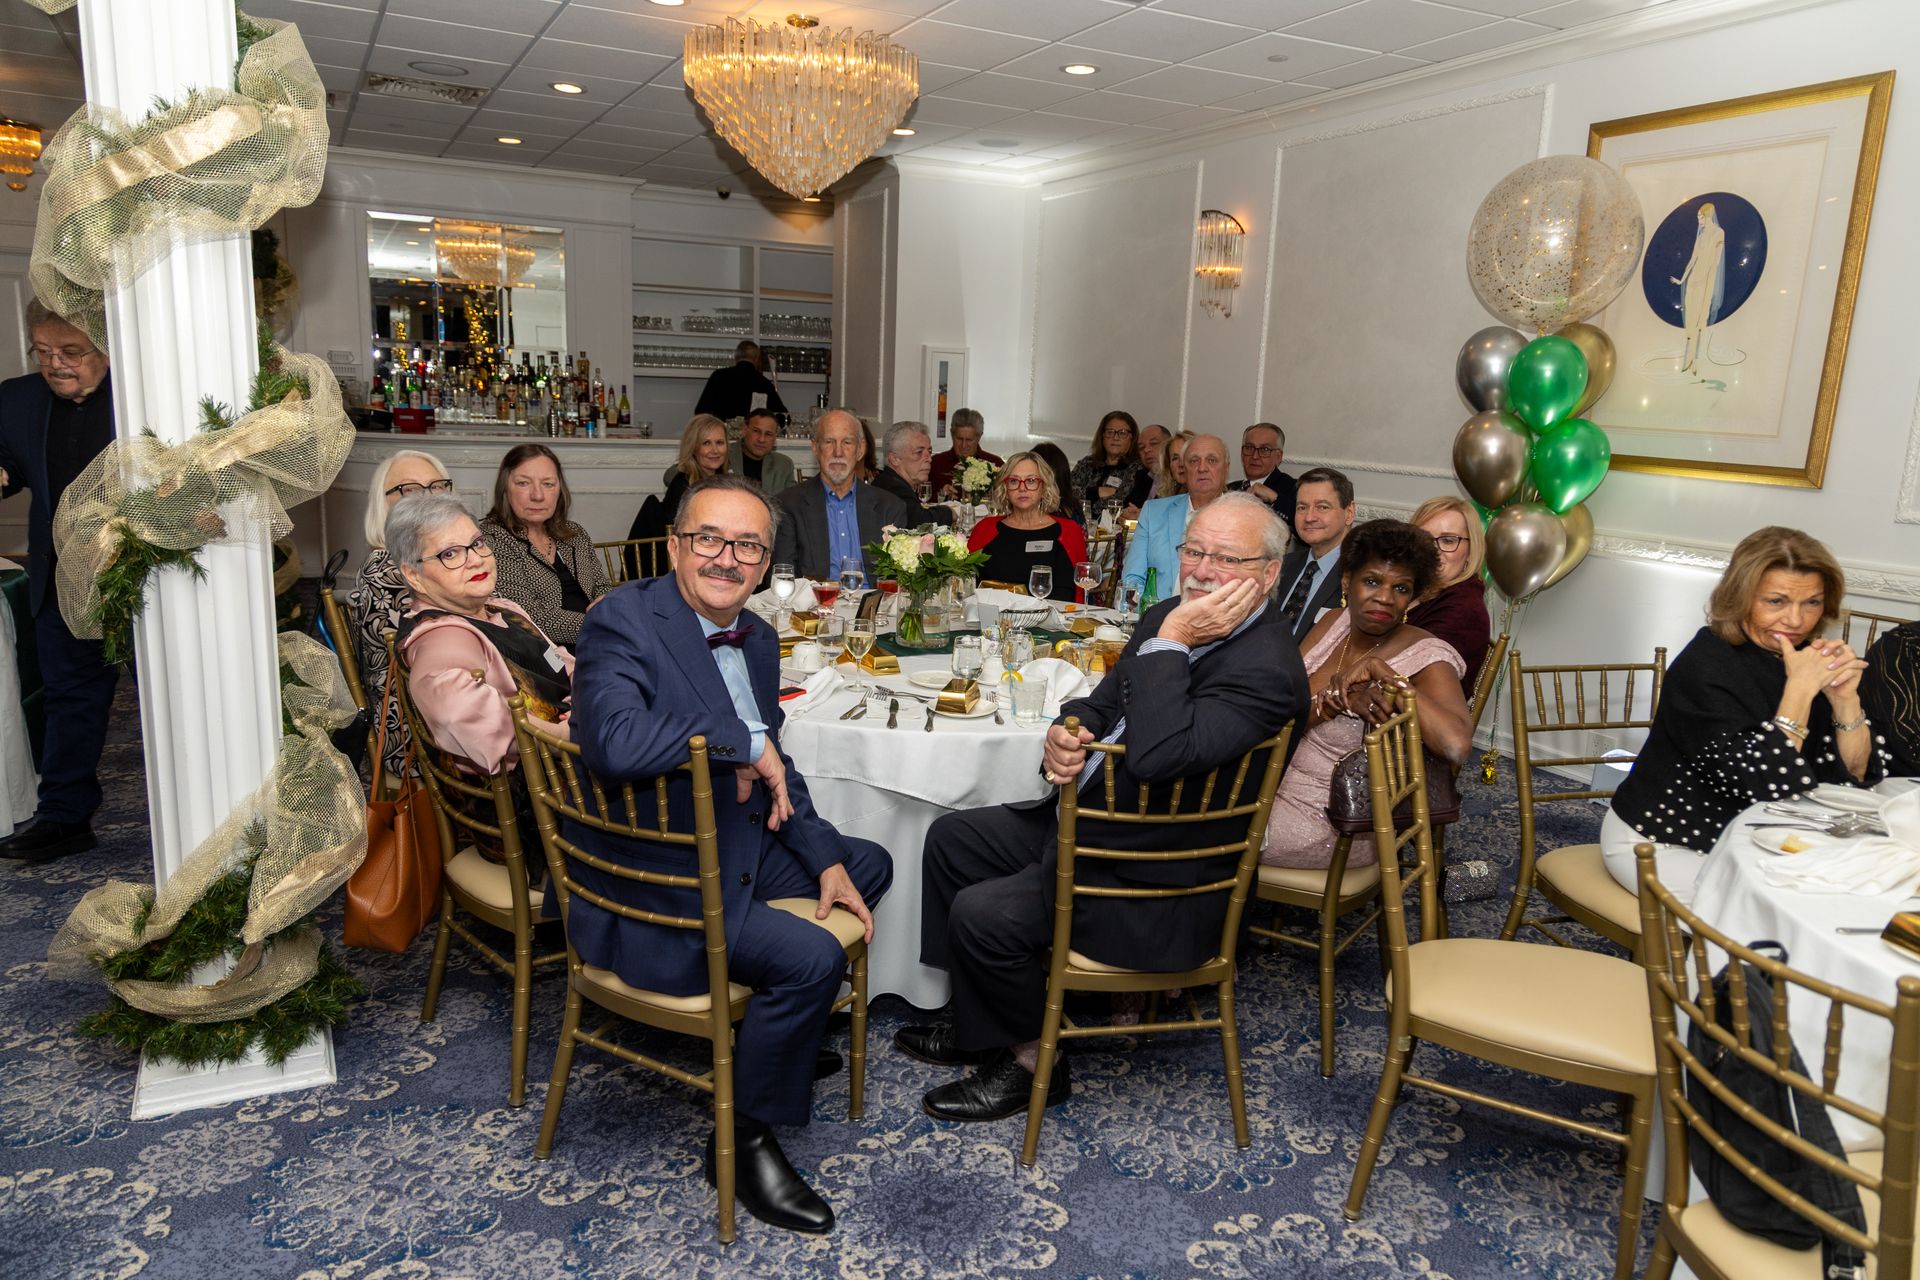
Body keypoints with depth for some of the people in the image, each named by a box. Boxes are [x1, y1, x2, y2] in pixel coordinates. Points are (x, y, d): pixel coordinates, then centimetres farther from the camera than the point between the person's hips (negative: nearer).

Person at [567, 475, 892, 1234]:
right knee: (812, 959, -22)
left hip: (733, 847, 10)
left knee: (869, 865, 18)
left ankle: (774, 1040, 33)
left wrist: (824, 859, 3)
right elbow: (612, 741, -40)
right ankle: (746, 1140, 4)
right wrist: (744, 741, -29)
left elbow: (773, 769, 14)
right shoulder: (624, 622, -21)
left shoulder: (757, 638, 5)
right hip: (649, 884, -9)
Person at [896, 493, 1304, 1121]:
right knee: (950, 836, 12)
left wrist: (1170, 644, -29)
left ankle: (1031, 1061, 10)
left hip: (1156, 885, -10)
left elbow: (1155, 757, -37)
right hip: (1088, 820, 10)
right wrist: (1064, 734, -11)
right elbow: (1099, 703, 12)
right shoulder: (1170, 617, 3)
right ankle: (978, 1021, 23)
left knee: (983, 914, -18)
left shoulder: (1266, 670, -25)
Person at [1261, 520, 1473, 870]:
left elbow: (1456, 744, -36)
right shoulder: (1334, 623, 1)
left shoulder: (1427, 656, -16)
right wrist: (1333, 700, -25)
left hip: (1333, 824, -6)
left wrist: (1381, 671, -29)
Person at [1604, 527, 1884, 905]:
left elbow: (1857, 777, -4)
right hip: (1658, 843, -7)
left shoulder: (1810, 660, -3)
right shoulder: (1705, 668, -23)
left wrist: (1845, 698, -18)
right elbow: (1767, 789, -30)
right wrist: (1800, 689, -30)